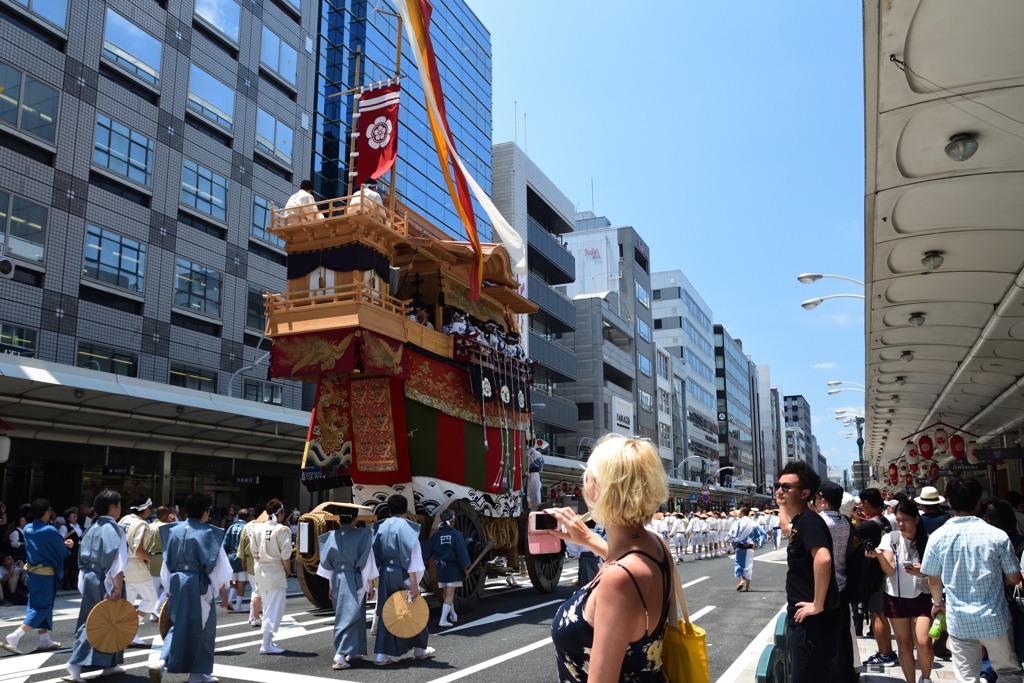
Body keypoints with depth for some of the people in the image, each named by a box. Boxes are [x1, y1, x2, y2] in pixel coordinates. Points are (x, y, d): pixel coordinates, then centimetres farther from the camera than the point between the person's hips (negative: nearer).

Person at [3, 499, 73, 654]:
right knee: (42, 607, 0)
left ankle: (45, 640, 23)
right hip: (46, 573, -8)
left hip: (31, 571, 8)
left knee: (37, 605, 16)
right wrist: (67, 546, 16)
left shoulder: (27, 529, 2)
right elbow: (62, 550, -6)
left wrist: (62, 543, 8)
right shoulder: (50, 531, -18)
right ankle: (13, 637, -12)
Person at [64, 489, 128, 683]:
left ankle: (76, 665, 11)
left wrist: (85, 579, 20)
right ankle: (109, 664, 6)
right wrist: (117, 587, -20)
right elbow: (117, 560, -21)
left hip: (90, 578, 8)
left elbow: (83, 558, 14)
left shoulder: (92, 528, 11)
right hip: (106, 580, -8)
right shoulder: (114, 528, -13)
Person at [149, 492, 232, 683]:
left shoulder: (174, 530, 2)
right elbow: (215, 565, -10)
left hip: (177, 583, 5)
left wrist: (169, 588, 20)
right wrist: (223, 592, -1)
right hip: (199, 585, -5)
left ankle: (161, 662, -2)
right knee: (202, 628, 10)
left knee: (178, 625, 19)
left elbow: (168, 562, 9)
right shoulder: (208, 533, -12)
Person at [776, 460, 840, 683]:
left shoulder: (808, 520, -18)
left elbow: (823, 559, -34)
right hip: (804, 621, 10)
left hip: (813, 622, -10)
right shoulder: (799, 522, 12)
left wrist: (818, 605, -27)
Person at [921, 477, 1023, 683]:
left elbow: (934, 580, 1)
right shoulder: (997, 535, -11)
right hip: (994, 619, 0)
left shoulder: (938, 537, -8)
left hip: (959, 620, 1)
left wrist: (938, 602, 21)